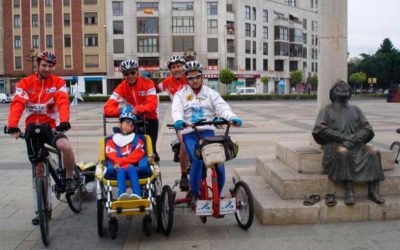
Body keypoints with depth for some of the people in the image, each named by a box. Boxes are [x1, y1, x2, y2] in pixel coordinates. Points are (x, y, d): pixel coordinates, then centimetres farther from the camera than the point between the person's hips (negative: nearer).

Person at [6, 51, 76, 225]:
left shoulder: (58, 83, -4)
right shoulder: (25, 83, -3)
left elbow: (63, 102, -20)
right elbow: (17, 104, -17)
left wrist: (64, 121, -39)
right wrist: (13, 125, -33)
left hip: (51, 126, -1)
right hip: (32, 128, 2)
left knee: (66, 147, -34)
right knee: (39, 169, 8)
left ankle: (69, 178, -6)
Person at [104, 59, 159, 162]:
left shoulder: (147, 83, -18)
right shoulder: (122, 87, -12)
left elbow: (153, 105, -28)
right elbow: (108, 108, -20)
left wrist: (136, 109, -43)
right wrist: (121, 110, -41)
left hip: (150, 120, -2)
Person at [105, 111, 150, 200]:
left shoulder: (138, 139, 22)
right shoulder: (112, 140, 22)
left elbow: (137, 155, 4)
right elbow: (112, 156, 7)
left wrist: (120, 162, -8)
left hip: (133, 168, 0)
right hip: (119, 169, 0)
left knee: (130, 168, -34)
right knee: (121, 170, -33)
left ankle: (137, 195, -51)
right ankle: (121, 195, -55)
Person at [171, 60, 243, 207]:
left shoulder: (211, 93, 13)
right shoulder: (180, 94, 12)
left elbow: (222, 107, -3)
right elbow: (177, 110, -8)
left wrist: (232, 117, -26)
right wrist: (178, 121, -32)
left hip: (207, 131, 2)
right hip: (189, 133, -1)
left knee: (219, 163, -13)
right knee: (197, 161, -26)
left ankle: (217, 197, 9)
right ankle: (195, 195, -5)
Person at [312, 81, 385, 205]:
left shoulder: (355, 110, 24)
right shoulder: (327, 110, 14)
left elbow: (367, 128, 11)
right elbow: (320, 129, -3)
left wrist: (355, 138, -11)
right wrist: (343, 136, -12)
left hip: (356, 144, 3)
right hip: (335, 144, -3)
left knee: (374, 152, -25)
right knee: (344, 152, -37)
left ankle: (373, 191, -25)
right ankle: (348, 191, -35)